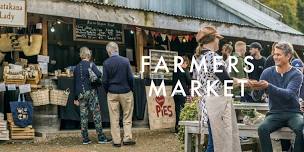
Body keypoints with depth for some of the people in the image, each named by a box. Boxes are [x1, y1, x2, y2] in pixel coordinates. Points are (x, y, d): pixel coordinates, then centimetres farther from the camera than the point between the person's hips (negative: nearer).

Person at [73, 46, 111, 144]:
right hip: (90, 92, -5)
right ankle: (101, 137, 0)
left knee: (83, 116, 7)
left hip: (81, 94, 5)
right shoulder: (91, 65, -5)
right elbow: (99, 75, -18)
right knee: (96, 114, -1)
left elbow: (75, 83, 14)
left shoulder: (76, 67, 11)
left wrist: (76, 98, 19)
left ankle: (85, 139, 9)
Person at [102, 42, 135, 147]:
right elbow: (130, 78, -5)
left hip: (112, 93, 0)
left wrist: (107, 91, 11)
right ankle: (127, 138, 6)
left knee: (114, 118, 6)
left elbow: (104, 81, -4)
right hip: (126, 92, 0)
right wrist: (131, 89, 9)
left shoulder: (106, 63, -6)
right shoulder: (125, 61, -7)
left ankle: (116, 141, 8)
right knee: (127, 117, 10)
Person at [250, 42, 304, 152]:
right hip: (274, 114, 2)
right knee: (262, 129, -29)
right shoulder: (268, 72, 3)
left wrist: (268, 86, -37)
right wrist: (256, 89, -24)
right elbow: (256, 97, 0)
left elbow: (289, 94, -23)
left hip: (293, 113, -2)